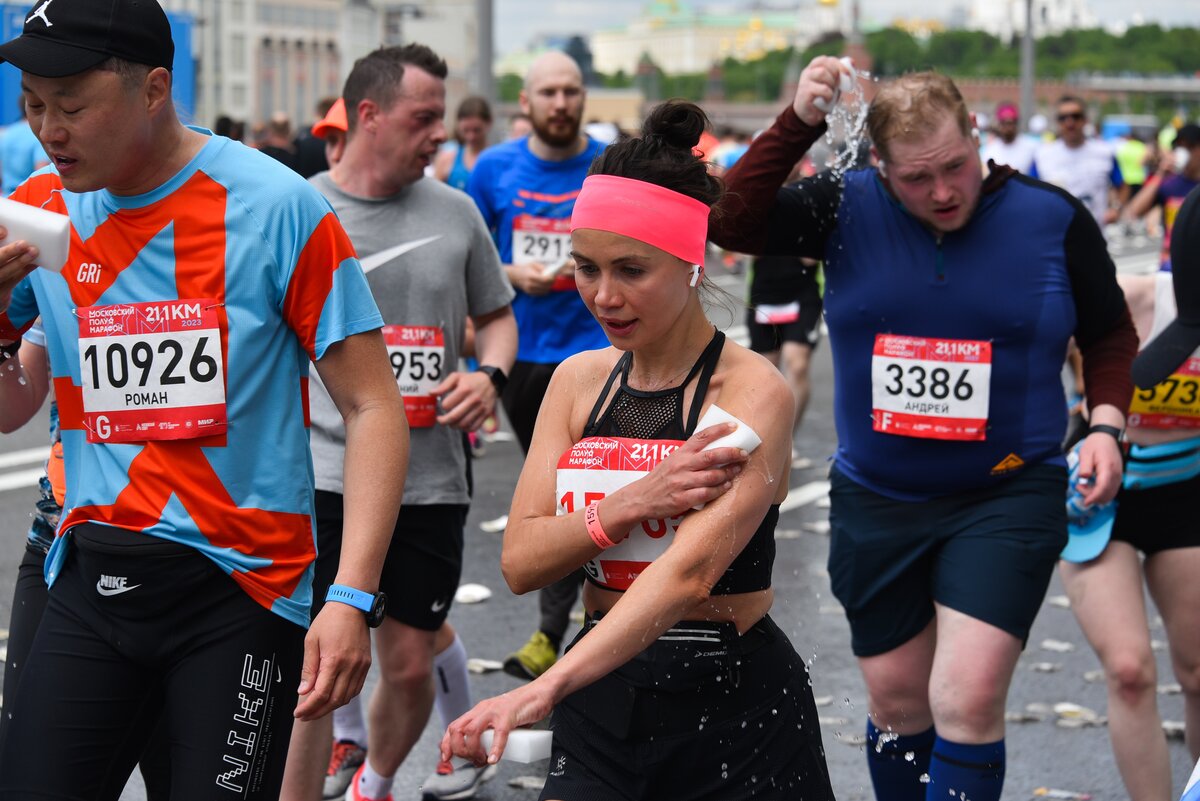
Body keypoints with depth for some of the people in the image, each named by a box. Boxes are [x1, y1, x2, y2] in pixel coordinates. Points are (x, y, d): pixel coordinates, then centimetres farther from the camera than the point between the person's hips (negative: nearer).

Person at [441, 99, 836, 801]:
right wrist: (629, 505, -20)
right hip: (602, 701, 4)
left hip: (735, 709, -4)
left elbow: (691, 570, -26)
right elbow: (520, 562, -1)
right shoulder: (579, 381, 6)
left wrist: (545, 689, -38)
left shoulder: (753, 390, -12)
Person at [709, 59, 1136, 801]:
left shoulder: (1053, 219, -5)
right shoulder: (849, 209, -4)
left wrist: (1106, 424, -7)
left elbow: (1111, 337, 8)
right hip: (877, 503, 2)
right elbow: (732, 224, -17)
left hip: (1006, 497, -2)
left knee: (968, 700, -14)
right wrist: (800, 125, -25)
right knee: (896, 700, 13)